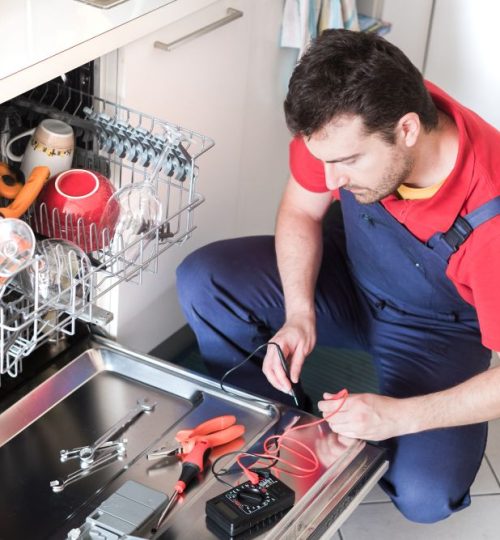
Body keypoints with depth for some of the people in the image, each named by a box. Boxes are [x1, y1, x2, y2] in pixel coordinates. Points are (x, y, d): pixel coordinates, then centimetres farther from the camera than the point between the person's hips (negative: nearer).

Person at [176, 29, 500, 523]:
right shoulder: (346, 122, -28)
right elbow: (300, 211, -7)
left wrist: (399, 416, -34)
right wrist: (299, 315, -21)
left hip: (438, 333, -4)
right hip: (348, 274, 4)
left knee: (424, 493, -25)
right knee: (202, 282, -16)